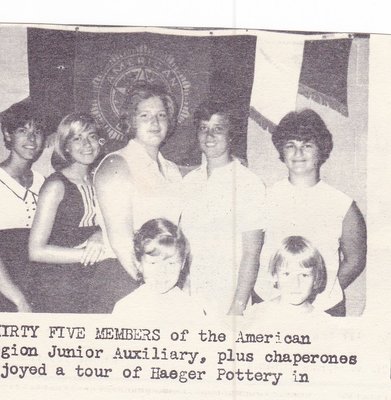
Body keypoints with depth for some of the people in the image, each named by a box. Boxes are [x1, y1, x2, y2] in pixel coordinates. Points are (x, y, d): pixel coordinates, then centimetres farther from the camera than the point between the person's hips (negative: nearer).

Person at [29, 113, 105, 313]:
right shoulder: (56, 185, -13)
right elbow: (36, 251, -17)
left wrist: (99, 236, -9)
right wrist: (86, 253, -19)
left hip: (90, 281, 6)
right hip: (57, 287, -6)